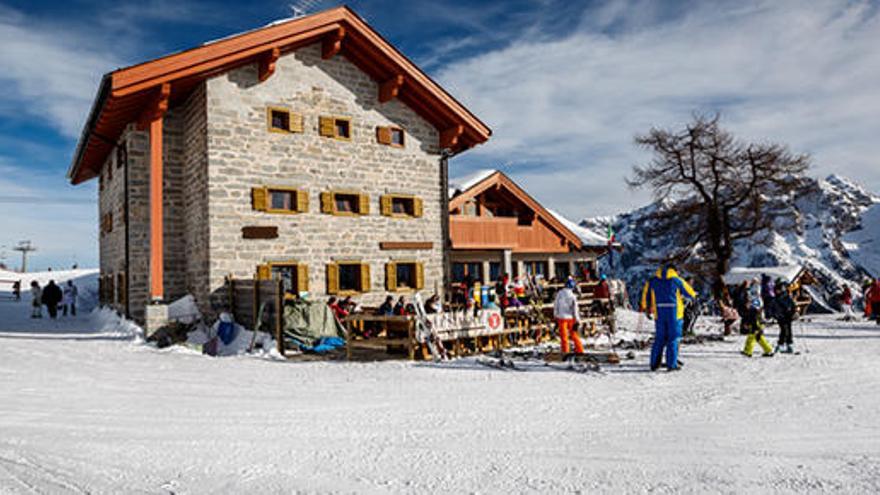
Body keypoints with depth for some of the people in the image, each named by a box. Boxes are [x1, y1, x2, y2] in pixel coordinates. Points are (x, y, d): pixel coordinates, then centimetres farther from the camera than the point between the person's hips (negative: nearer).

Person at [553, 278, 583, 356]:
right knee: (574, 334, 17)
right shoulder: (572, 296, -11)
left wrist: (555, 317, 10)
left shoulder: (559, 294, -8)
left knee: (563, 335, 7)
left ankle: (565, 352, 7)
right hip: (570, 317, 1)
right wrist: (577, 321, -1)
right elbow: (575, 310, -8)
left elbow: (555, 306, -1)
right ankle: (579, 350, 22)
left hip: (561, 317, -1)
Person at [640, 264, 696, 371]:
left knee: (659, 338, 10)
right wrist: (693, 296, 31)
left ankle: (654, 363, 9)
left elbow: (646, 294, 14)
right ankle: (671, 364, 2)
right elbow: (690, 293, 8)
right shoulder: (677, 280, 0)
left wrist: (646, 308, 25)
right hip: (674, 313, -3)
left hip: (659, 313, 3)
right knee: (673, 338, 4)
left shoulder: (652, 280, 8)